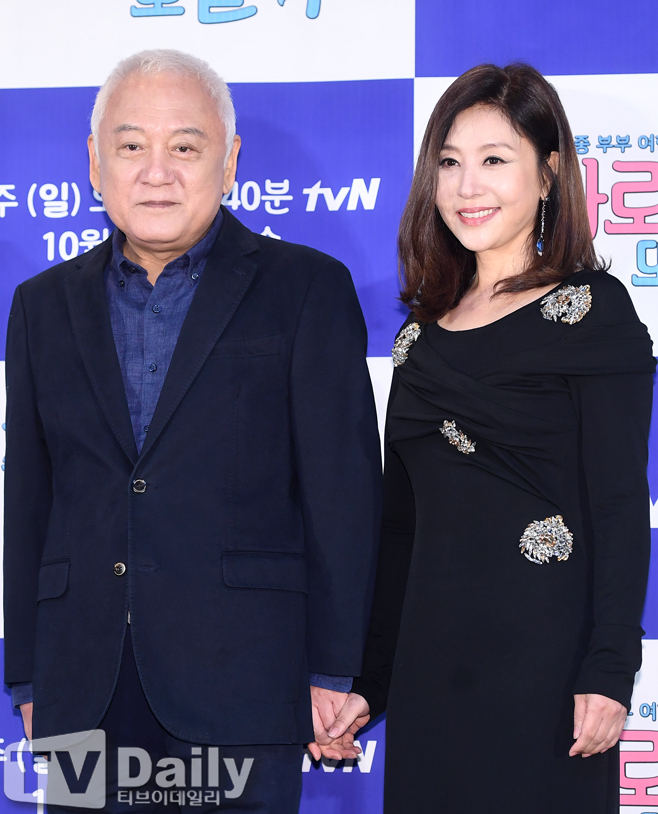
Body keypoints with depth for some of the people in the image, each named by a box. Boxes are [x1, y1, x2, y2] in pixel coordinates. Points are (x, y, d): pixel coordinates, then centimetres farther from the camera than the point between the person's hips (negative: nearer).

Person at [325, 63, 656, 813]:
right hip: (430, 659, 5)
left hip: (542, 655, -5)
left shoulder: (592, 310, -3)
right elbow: (400, 519, 15)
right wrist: (371, 681, 12)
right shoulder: (425, 331, 13)